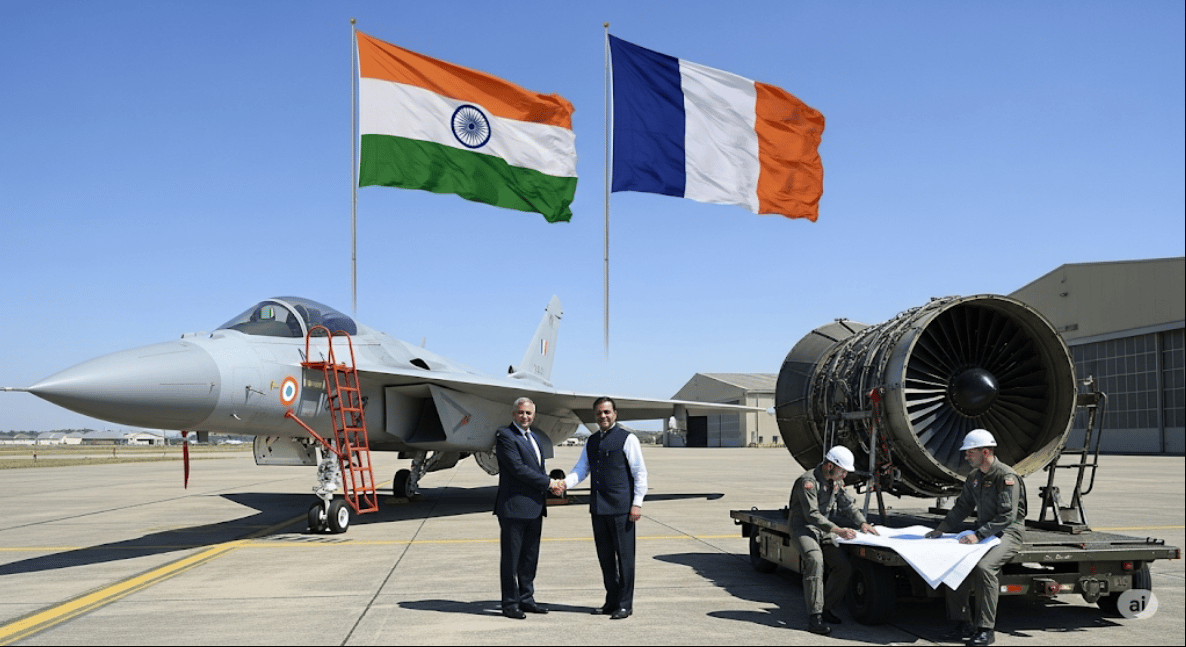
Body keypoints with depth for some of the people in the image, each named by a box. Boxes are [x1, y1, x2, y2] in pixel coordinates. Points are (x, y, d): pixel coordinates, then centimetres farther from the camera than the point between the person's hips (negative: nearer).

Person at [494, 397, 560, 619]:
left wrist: (551, 486, 9)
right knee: (511, 558, 0)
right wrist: (547, 482, -12)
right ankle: (510, 603, 7)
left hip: (534, 507, 8)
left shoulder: (536, 437, 18)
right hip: (513, 507, -8)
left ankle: (526, 599, 23)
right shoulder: (505, 436, -10)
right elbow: (518, 468, -17)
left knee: (530, 557, 13)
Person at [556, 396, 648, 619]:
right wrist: (565, 483, -7)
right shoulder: (591, 442, 15)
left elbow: (640, 473, -4)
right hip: (598, 507, 6)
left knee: (624, 555, -1)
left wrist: (637, 503, -10)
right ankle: (611, 601, 22)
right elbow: (581, 469, 13)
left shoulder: (627, 439, -2)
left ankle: (625, 604, 7)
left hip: (620, 508, -6)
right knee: (604, 556, 11)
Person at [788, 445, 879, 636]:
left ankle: (826, 608, 12)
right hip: (803, 527, -8)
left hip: (824, 528, 8)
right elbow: (812, 515, -28)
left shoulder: (836, 481, 6)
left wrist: (862, 523, -2)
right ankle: (814, 617, -30)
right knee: (815, 561, -32)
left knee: (844, 567, -3)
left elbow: (848, 504, 15)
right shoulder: (808, 482, -22)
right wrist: (838, 530, -34)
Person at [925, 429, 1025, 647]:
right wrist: (941, 529, 5)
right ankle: (963, 622, -2)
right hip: (984, 532, 8)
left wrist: (979, 535, -29)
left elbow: (1007, 516, -22)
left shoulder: (1006, 477, -16)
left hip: (1008, 533, -8)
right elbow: (962, 507, 17)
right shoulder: (974, 477, 11)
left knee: (984, 567, -32)